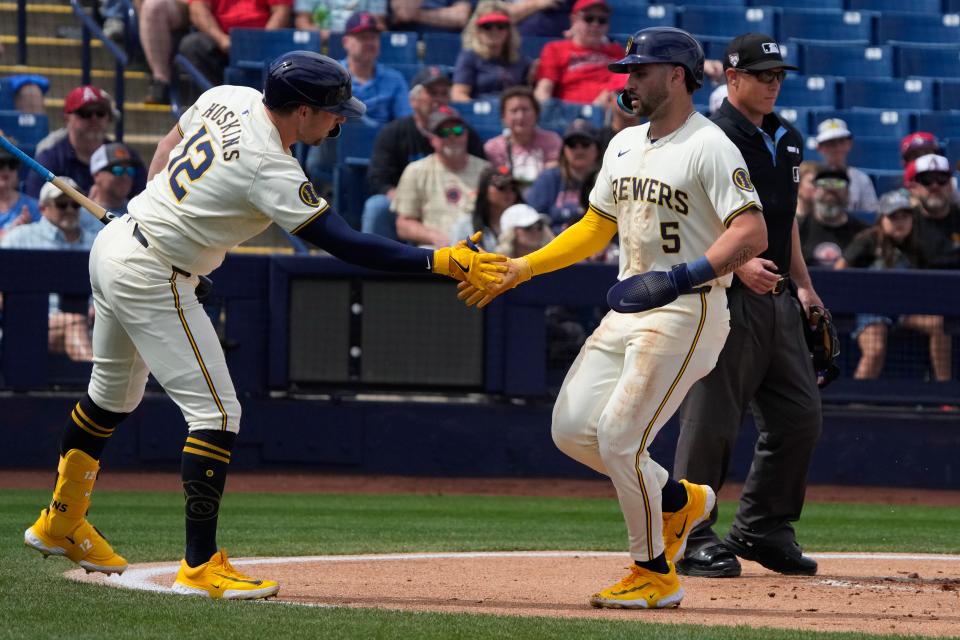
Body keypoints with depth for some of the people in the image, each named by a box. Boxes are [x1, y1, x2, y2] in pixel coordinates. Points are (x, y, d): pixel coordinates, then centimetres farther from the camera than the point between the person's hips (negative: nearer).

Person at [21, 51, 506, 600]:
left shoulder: (230, 98, -1)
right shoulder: (270, 170, -26)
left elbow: (170, 143, 17)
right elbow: (346, 244, -29)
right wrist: (439, 262, -31)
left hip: (115, 242, 10)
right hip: (154, 280, -10)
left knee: (115, 394, 26)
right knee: (216, 412, -8)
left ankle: (62, 524, 41)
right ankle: (200, 566, -9)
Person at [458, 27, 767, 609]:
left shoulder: (709, 147, -13)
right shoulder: (625, 146, 14)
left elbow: (752, 234, -23)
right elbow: (597, 227, 25)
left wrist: (686, 275, -36)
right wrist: (522, 269, 16)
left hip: (687, 312, -9)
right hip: (629, 311, 9)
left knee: (619, 438, -13)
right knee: (573, 429, 2)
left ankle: (656, 575, 2)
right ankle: (679, 500, 22)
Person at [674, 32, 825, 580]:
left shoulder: (788, 140, 16)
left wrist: (803, 285, 21)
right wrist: (738, 264, -27)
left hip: (777, 297, 8)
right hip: (726, 301, -8)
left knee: (799, 416, 8)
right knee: (712, 420, -7)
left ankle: (763, 529, 20)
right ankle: (692, 538, 1)